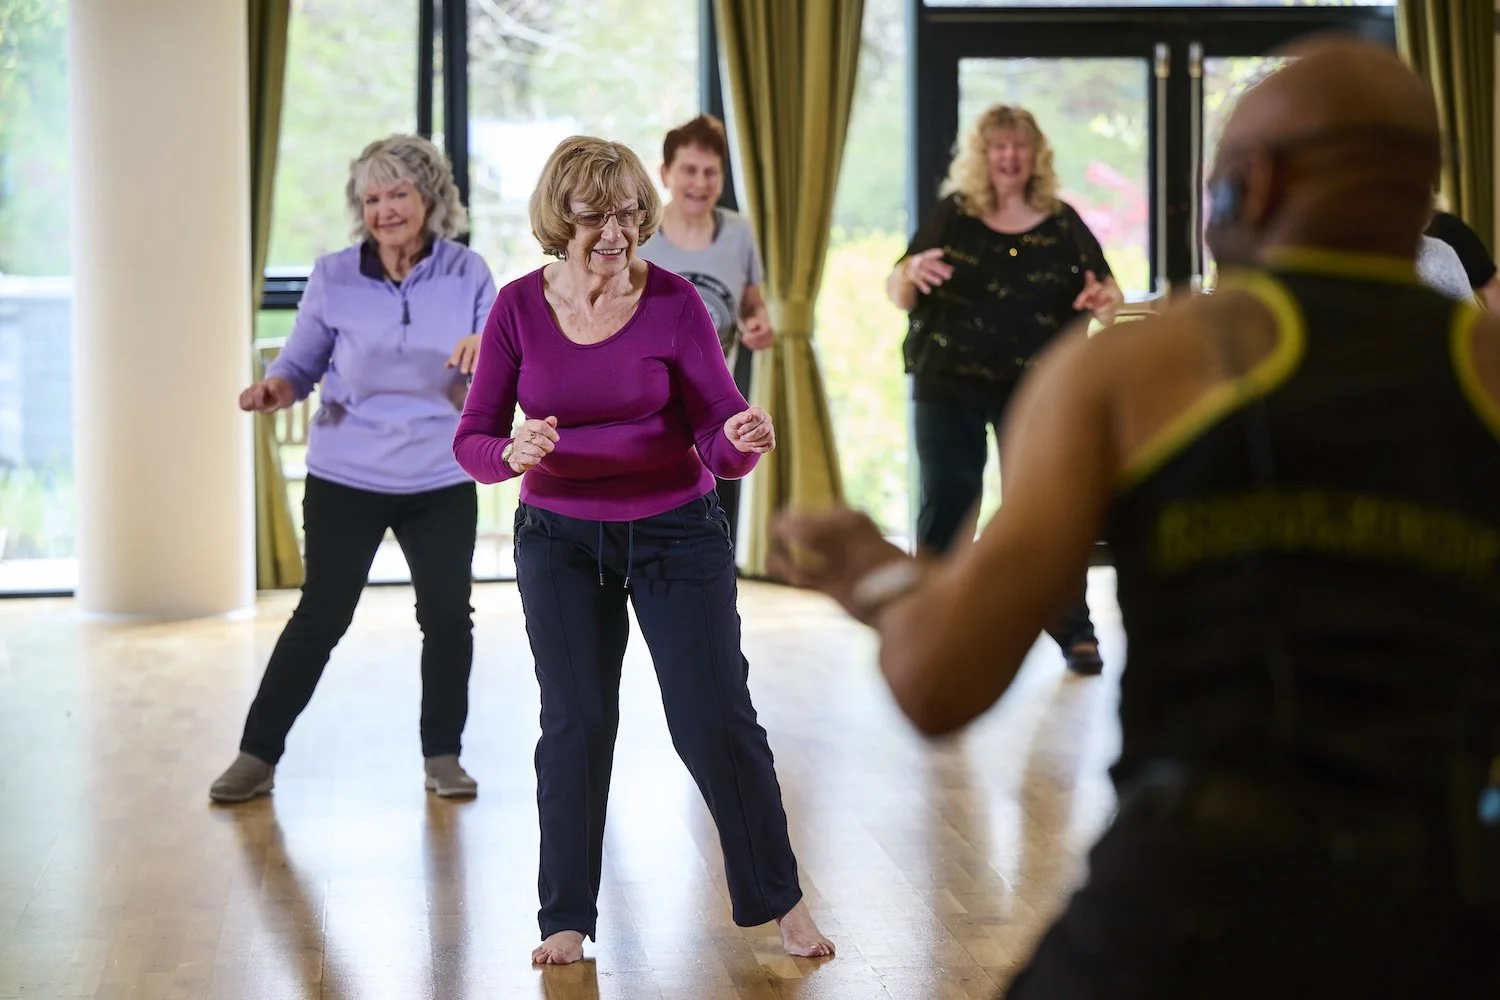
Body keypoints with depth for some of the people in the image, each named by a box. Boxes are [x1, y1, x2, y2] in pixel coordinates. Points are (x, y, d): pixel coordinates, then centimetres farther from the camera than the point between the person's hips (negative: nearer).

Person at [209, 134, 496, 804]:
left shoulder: (466, 273, -4)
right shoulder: (334, 278, -7)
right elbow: (301, 363, 2)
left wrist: (488, 350, -28)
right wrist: (275, 388, -21)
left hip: (441, 481, 2)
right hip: (346, 479, -2)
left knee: (448, 615, 5)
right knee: (321, 616, 1)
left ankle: (443, 754, 23)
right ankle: (257, 755, 11)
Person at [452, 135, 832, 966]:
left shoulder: (675, 302, -13)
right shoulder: (519, 307, -8)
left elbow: (719, 444, -13)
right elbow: (473, 441, -7)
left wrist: (743, 439, -36)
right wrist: (514, 453, -29)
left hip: (675, 532, -1)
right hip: (559, 539, 1)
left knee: (716, 720, -1)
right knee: (575, 724, 4)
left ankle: (780, 899, 18)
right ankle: (566, 918, 18)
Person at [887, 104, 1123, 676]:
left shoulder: (1063, 225, 0)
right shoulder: (952, 215, 0)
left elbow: (1108, 296, 5)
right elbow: (898, 297, 2)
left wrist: (1106, 300, -20)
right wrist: (911, 272, -22)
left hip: (1037, 389, 0)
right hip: (949, 386, 0)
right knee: (945, 507, 2)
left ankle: (1076, 633, 6)